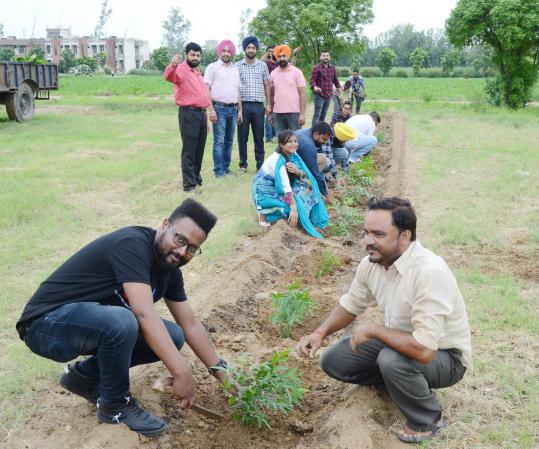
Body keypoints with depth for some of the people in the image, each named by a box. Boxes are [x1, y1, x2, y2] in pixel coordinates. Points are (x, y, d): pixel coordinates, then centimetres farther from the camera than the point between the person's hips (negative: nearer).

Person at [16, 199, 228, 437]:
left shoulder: (169, 268, 1)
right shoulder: (132, 244, -26)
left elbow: (190, 325, 6)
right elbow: (145, 314, -35)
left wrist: (221, 372, 0)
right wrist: (181, 371, -37)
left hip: (96, 323, 9)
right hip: (46, 323, -8)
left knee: (173, 337, -3)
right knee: (122, 323, -36)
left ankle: (85, 375, 10)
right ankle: (115, 404, -7)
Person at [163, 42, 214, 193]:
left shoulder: (198, 72, 21)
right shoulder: (181, 69, -8)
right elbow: (168, 76, -30)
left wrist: (209, 110, 28)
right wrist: (172, 65, -51)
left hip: (201, 113, 9)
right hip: (188, 113, -9)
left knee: (199, 149, 15)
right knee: (189, 151, -6)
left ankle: (196, 177, 27)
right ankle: (189, 184, -3)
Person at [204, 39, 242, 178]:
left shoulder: (235, 69, 17)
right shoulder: (212, 67, 0)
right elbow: (206, 89, -5)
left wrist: (240, 110, 14)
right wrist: (211, 109, -13)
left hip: (233, 109, 5)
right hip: (219, 108, -5)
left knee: (229, 141, 9)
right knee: (219, 141, -7)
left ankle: (226, 167, 19)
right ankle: (218, 170, -4)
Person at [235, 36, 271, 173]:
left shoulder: (263, 65, 7)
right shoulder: (238, 66, 4)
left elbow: (266, 86, 11)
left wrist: (268, 104, 5)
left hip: (258, 105, 1)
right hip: (243, 105, -1)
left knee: (259, 136, 4)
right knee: (242, 136, 4)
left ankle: (260, 164, 11)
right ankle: (243, 164, 14)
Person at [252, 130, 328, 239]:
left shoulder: (293, 155, -4)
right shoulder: (278, 160, -27)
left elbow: (306, 176, -3)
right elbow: (286, 187, -32)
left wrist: (297, 171, -25)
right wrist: (293, 209, -35)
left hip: (277, 188, 8)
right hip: (265, 192, -8)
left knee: (306, 184, -7)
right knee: (295, 202, -24)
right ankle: (264, 212, -9)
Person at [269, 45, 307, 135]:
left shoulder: (297, 72, -1)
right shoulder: (273, 74, 9)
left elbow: (302, 94, -4)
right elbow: (272, 95, 15)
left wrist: (302, 114, -11)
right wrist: (271, 112, 10)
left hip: (294, 112, -3)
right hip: (278, 113, 3)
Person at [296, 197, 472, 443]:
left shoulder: (429, 272, -35)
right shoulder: (371, 262, -11)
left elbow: (423, 350, -40)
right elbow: (350, 305, 7)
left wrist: (372, 330, -26)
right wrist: (320, 333, -11)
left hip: (444, 356, -7)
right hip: (402, 341, 7)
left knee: (392, 360, -36)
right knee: (333, 361, -1)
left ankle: (428, 420, -5)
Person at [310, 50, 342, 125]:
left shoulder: (333, 68, 10)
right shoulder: (316, 68, -7)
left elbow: (335, 79, 24)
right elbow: (312, 80, -13)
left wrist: (338, 87, 16)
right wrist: (315, 87, -30)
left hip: (329, 95, 6)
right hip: (319, 95, -6)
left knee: (323, 115, 12)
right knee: (317, 115, -8)